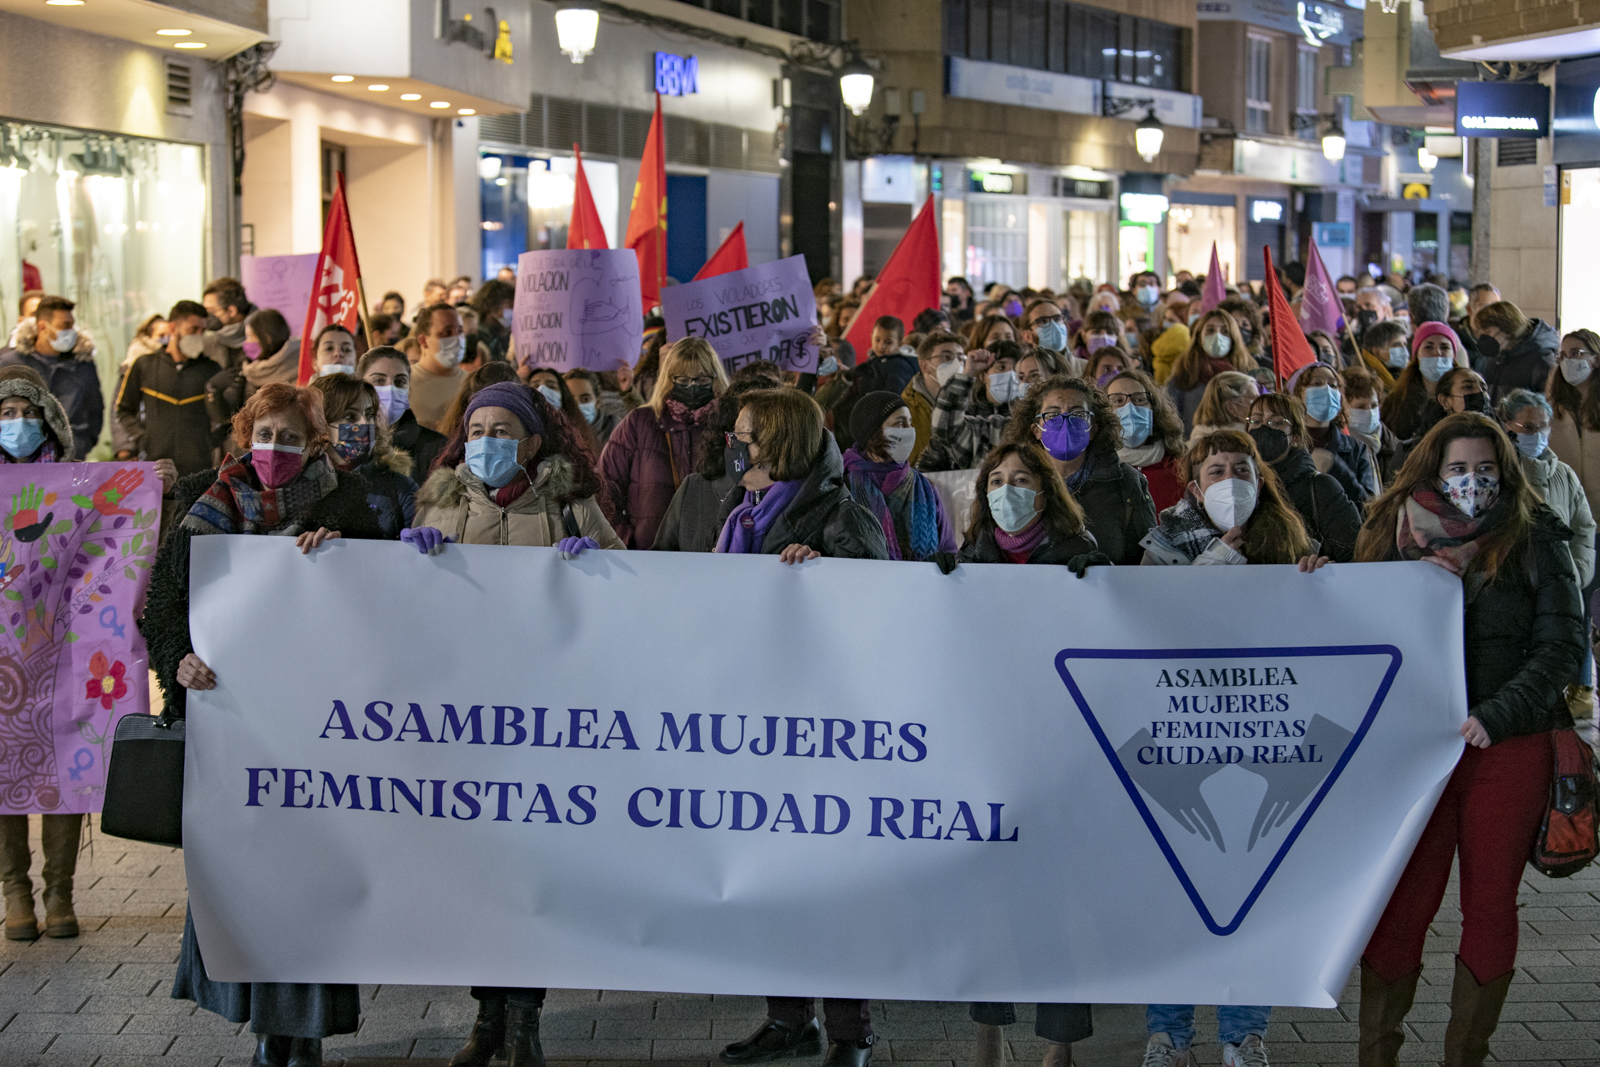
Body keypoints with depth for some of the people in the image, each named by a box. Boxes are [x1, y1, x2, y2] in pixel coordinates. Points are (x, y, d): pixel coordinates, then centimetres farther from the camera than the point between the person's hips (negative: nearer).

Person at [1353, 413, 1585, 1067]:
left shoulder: (1534, 542, 2)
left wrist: (1493, 716, -16)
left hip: (1510, 749, -1)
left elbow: (1560, 646, -4)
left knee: (1490, 907, 6)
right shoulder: (1396, 536, 8)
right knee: (1401, 905, -2)